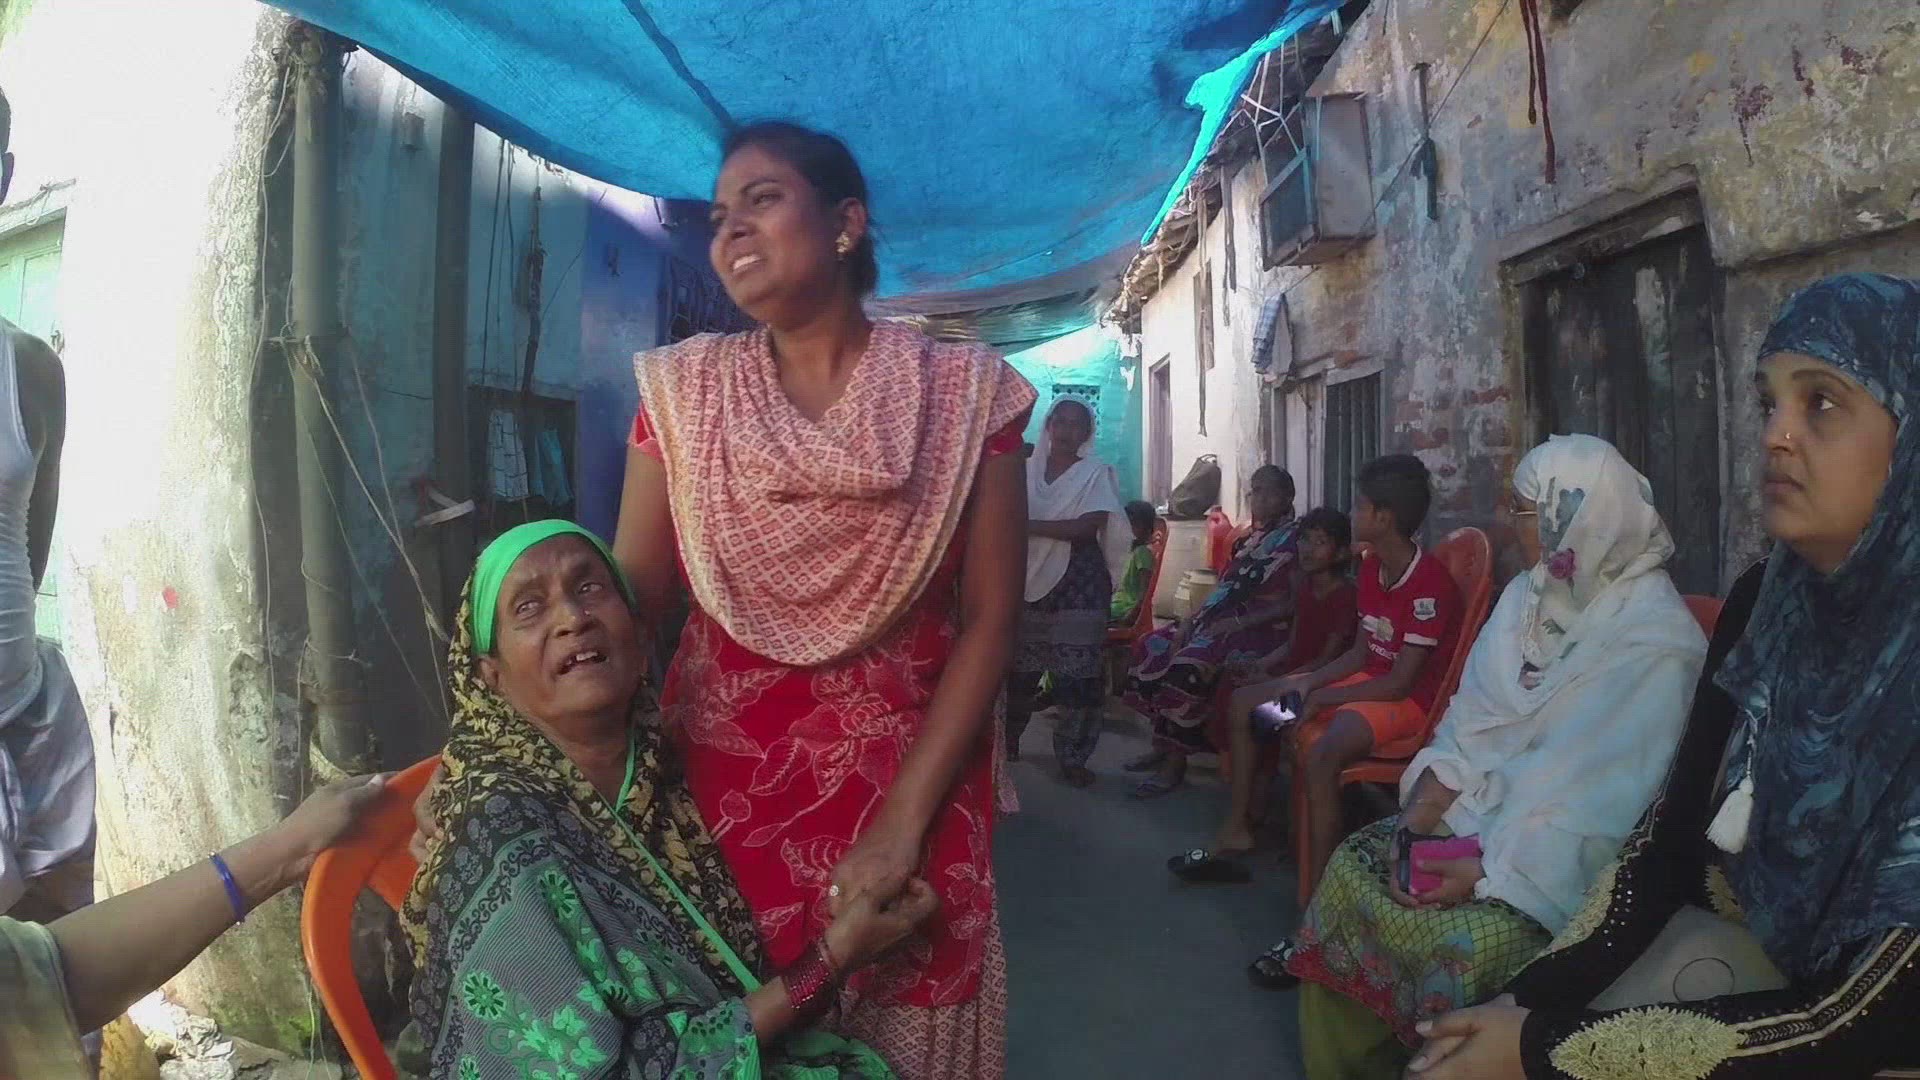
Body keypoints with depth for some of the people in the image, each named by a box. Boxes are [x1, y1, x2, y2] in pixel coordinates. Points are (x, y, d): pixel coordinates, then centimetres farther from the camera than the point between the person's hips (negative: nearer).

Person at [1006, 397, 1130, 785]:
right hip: (1030, 578, 3)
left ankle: (1072, 757, 6)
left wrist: (1029, 525, -15)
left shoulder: (1097, 472, -1)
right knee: (1020, 666, 8)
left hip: (1078, 582, -3)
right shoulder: (1028, 468, 10)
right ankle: (1008, 737, 28)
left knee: (1076, 673, -4)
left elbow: (1087, 527, -14)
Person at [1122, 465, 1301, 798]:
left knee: (1187, 667, -30)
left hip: (1261, 630, -9)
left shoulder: (1295, 540, -6)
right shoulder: (1249, 540, 18)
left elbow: (1295, 603, -13)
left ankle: (1175, 763, -18)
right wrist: (1190, 621, 0)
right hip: (1224, 621, 9)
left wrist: (1238, 622, -19)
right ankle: (1161, 745, 2)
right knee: (1153, 648, -5)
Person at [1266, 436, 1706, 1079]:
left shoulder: (1656, 640, -13)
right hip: (1479, 808, 7)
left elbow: (1601, 794, -18)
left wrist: (1491, 868, -22)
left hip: (1551, 858, -7)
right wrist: (1423, 809, -8)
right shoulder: (1529, 595, 9)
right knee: (1352, 867, -8)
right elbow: (1469, 724, 6)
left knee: (1467, 940, -27)